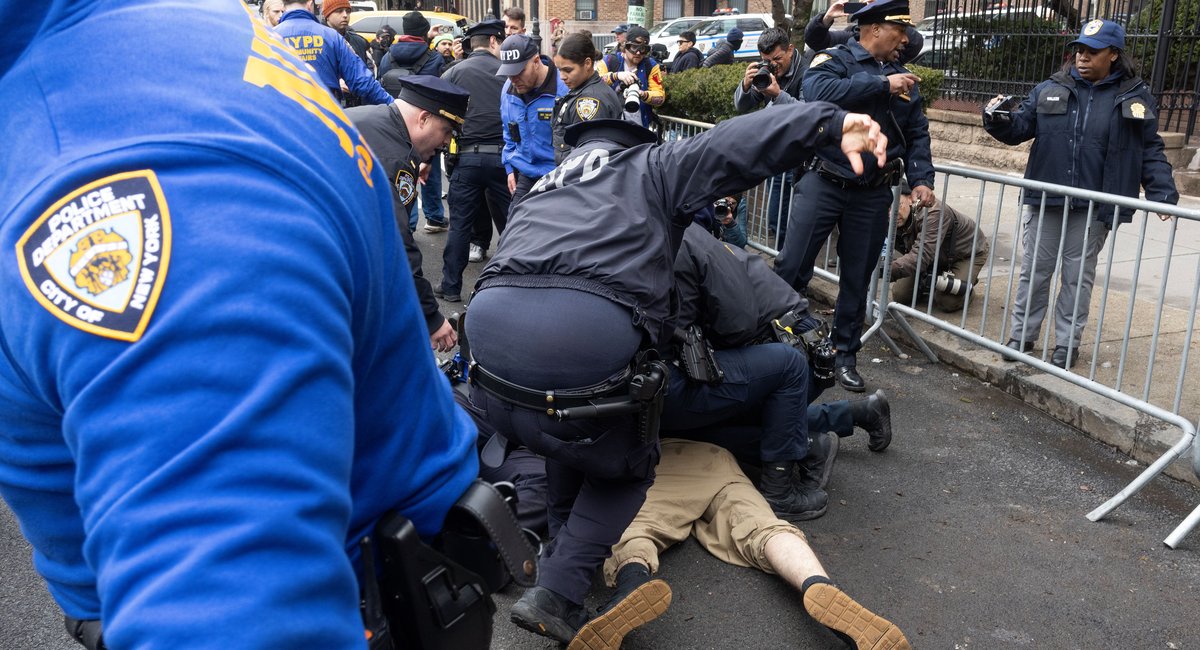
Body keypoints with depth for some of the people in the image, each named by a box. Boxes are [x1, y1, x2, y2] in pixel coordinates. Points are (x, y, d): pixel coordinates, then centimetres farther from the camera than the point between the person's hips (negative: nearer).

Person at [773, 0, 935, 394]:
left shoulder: (903, 78, 14)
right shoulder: (835, 60, -2)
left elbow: (917, 134, 13)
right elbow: (818, 92, -24)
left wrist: (921, 179, -3)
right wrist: (882, 85, -19)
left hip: (872, 195, 4)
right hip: (824, 184, -4)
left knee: (857, 281, 10)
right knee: (791, 268, -4)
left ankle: (845, 357, 21)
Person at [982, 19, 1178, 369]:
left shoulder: (1135, 97, 2)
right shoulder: (1050, 90, 5)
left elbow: (1150, 150, 5)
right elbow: (1020, 128, 5)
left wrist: (1162, 193, -6)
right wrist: (999, 120, -18)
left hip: (1094, 208, -1)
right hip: (1046, 200, 1)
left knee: (1078, 276, 8)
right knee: (1034, 270, 8)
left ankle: (1067, 344, 18)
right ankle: (1021, 336, 19)